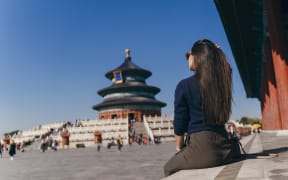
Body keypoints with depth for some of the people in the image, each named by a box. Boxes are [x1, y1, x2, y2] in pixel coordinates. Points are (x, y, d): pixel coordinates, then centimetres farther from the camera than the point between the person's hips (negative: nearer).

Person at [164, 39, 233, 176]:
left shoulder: (184, 85, -11)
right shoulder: (221, 80, 2)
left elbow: (180, 123, -7)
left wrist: (179, 148, 9)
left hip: (201, 147, -6)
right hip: (224, 147, 6)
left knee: (169, 168, 22)